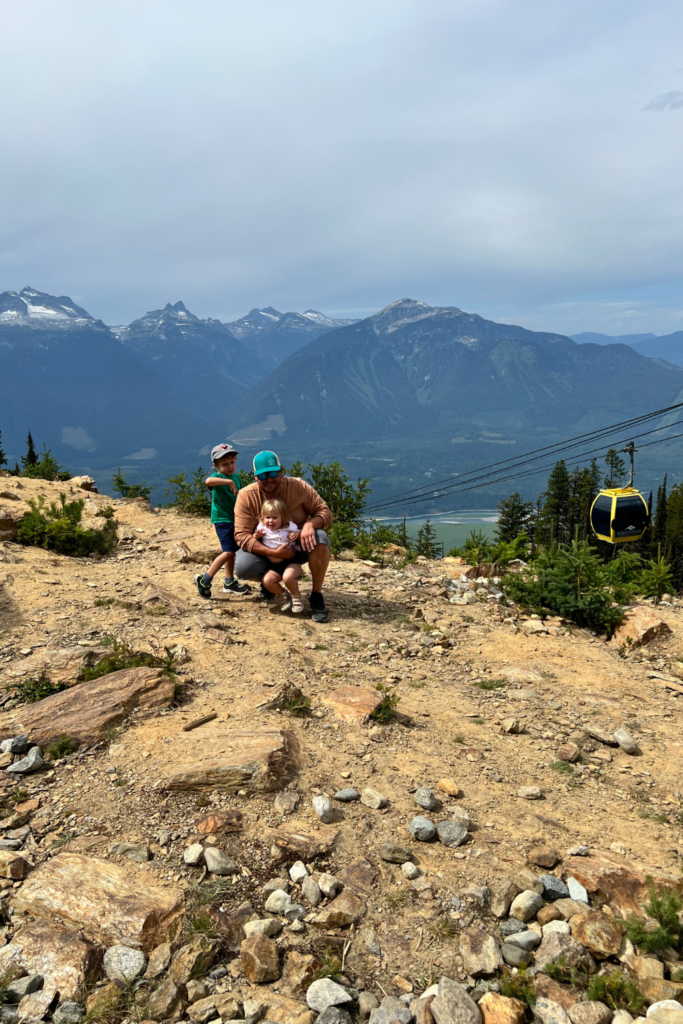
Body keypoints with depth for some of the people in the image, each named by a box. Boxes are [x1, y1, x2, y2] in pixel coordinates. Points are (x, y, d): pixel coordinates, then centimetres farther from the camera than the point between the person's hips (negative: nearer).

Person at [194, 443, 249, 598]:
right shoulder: (217, 477, -15)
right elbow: (208, 481, -41)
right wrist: (229, 481, -40)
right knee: (228, 551, -15)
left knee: (231, 551, 15)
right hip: (222, 519, -8)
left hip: (234, 518, 8)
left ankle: (229, 582, 27)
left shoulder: (236, 476, 9)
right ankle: (204, 580, -7)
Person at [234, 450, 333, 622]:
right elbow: (242, 535, -21)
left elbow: (324, 511, -10)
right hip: (266, 551, 0)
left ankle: (316, 597, -17)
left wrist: (310, 524, -35)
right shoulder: (246, 496, -17)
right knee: (242, 568, -30)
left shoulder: (298, 486, -16)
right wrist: (273, 553, -34)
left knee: (320, 538, -32)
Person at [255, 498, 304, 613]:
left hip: (291, 562, -3)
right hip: (274, 566, 4)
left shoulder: (289, 527, -2)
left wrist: (298, 534, -18)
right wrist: (256, 536, -9)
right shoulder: (262, 528, 5)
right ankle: (283, 595, 6)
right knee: (267, 581, -24)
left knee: (288, 577, -33)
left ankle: (296, 597, -1)